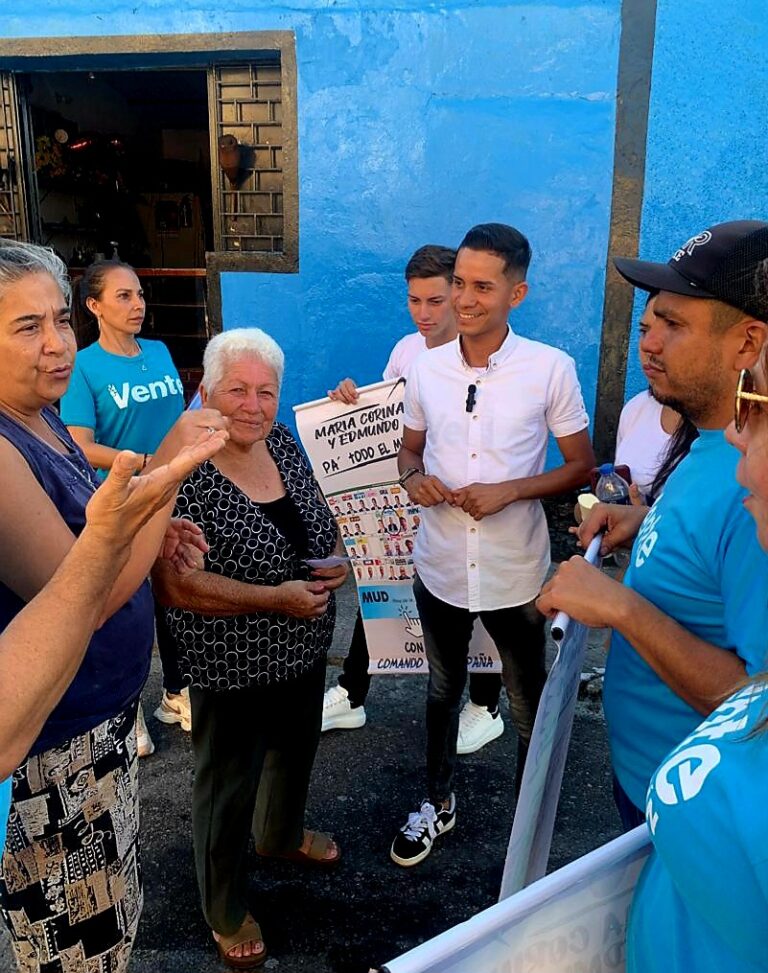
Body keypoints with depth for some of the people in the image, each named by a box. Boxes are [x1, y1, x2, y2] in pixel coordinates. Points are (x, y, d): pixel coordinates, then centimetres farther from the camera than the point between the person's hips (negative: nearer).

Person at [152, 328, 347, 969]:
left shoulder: (283, 443, -3)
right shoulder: (185, 473, -23)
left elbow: (320, 511, 11)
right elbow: (173, 583, -27)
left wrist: (336, 557, -9)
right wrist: (275, 598, -28)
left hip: (305, 651, 7)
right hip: (234, 669, -7)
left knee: (297, 750, 29)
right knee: (229, 786, 13)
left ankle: (282, 835, 59)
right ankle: (226, 911, 39)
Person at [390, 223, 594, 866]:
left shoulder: (551, 369, -12)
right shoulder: (426, 368, -3)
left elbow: (581, 466, -6)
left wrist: (508, 491, -21)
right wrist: (413, 477, -13)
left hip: (516, 574, -2)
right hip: (440, 567, 3)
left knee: (528, 705, 16)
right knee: (443, 689, 22)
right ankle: (439, 801, 45)